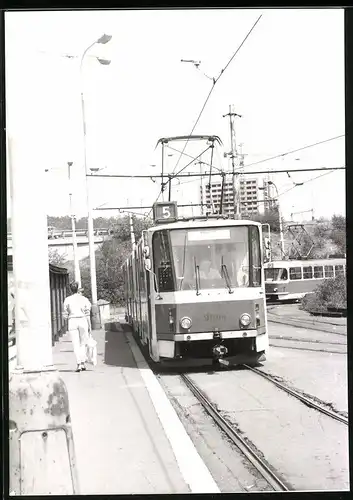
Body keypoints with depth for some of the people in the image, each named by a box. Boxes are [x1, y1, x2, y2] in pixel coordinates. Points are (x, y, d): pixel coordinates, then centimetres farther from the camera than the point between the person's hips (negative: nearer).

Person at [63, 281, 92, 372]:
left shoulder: (67, 300, 1)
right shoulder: (84, 299, 1)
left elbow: (65, 315, 2)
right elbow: (87, 314, 0)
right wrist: (89, 326, 5)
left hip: (72, 321, 0)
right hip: (82, 321, 0)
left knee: (76, 344, 0)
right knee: (83, 343, 13)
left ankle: (79, 364, -9)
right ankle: (83, 363, 9)